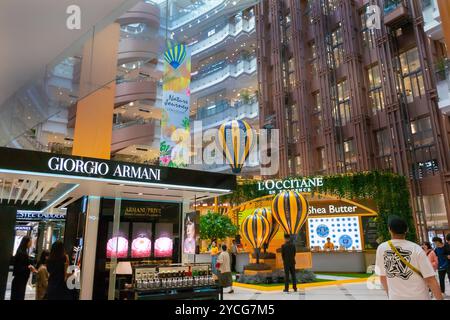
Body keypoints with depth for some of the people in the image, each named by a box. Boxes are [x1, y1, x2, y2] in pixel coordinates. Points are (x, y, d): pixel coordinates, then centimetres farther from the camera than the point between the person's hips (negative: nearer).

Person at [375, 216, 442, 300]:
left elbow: (382, 277, 2)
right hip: (418, 296, -1)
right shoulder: (416, 249, -14)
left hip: (396, 297, 1)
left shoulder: (381, 248, -7)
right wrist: (439, 298, 0)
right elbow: (430, 279, -14)